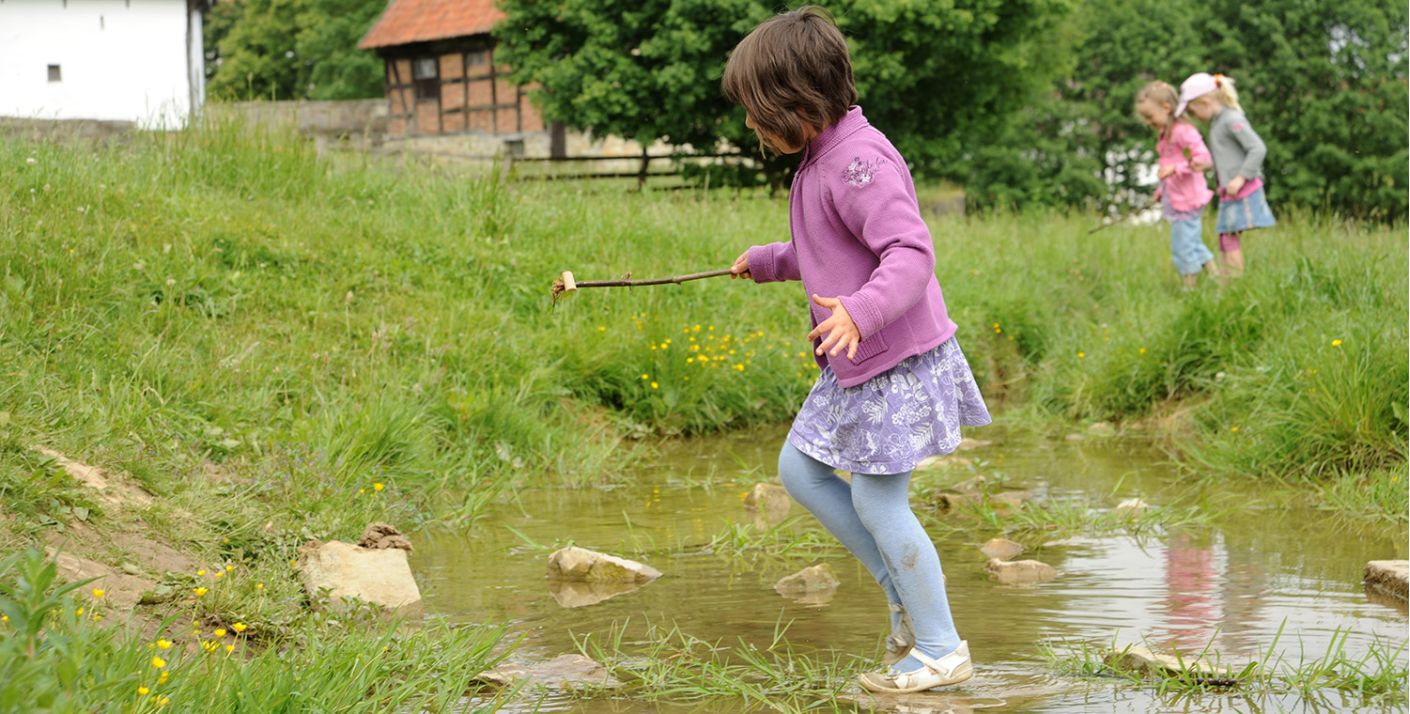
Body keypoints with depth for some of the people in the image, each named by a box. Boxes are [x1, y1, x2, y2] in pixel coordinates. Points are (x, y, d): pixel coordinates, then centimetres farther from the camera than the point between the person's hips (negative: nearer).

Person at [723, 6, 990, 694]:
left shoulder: (859, 160, -22)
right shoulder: (819, 158, 11)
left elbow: (911, 253, -31)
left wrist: (861, 311, -46)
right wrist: (766, 261, 40)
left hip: (898, 362, -11)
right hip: (854, 365, 11)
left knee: (876, 503, -4)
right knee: (799, 470, 14)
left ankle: (941, 650, 10)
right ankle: (908, 599, 19)